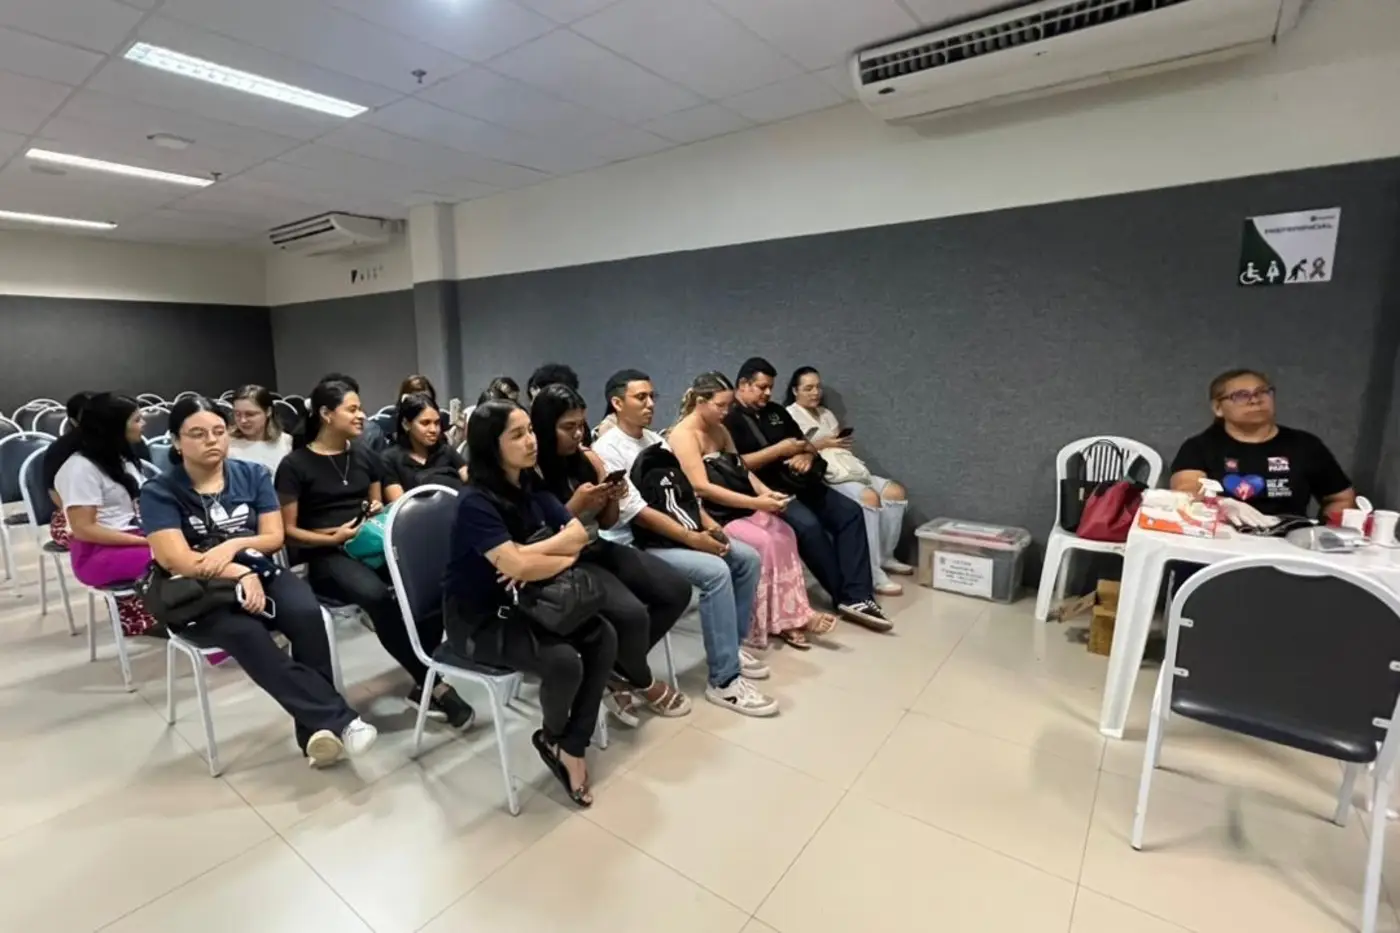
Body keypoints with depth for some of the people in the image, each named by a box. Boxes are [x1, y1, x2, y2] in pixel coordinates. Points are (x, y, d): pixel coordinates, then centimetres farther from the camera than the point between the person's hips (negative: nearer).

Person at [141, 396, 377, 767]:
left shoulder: (253, 474, 6)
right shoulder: (159, 493, -2)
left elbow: (275, 537, 3)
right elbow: (178, 561, -13)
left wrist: (234, 545, -15)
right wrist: (241, 574, -20)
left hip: (260, 575, 3)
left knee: (306, 613, -30)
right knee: (245, 633, -35)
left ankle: (316, 729, -22)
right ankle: (338, 719, -35)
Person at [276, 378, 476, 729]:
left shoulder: (364, 455, 13)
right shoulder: (295, 464, -2)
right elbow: (288, 530, -2)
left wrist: (379, 512, 0)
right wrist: (333, 538, -16)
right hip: (326, 556, -4)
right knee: (376, 594, -38)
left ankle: (422, 684, -18)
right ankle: (433, 685, -25)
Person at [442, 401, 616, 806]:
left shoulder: (530, 486, 0)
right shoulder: (476, 503, -23)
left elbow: (579, 533, -2)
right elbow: (516, 566, -31)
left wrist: (534, 553, -20)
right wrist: (563, 556, -14)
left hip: (520, 603, 7)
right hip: (477, 619, -7)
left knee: (604, 637, -12)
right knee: (563, 660, -26)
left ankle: (571, 746, 2)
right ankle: (553, 739, 8)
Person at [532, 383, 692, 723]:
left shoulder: (589, 458, 5)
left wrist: (613, 500, -9)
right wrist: (576, 505, -23)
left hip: (599, 549, 8)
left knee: (677, 591, -4)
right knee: (631, 613, -27)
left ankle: (620, 670, 10)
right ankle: (643, 682, 8)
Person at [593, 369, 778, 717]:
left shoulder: (656, 439, 13)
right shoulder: (607, 450, -13)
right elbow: (637, 513, -20)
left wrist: (707, 522, -2)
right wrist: (693, 538, -20)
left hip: (684, 533, 9)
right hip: (641, 544, -9)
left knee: (748, 559, 1)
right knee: (715, 571, -27)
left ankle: (731, 646, 16)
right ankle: (724, 681, -15)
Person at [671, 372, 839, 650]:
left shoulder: (719, 430, 14)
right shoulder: (683, 435, -13)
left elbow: (741, 470, 13)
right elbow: (702, 487, -21)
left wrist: (765, 492, -8)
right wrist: (755, 503, -22)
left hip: (738, 509, 8)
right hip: (708, 515, -8)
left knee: (784, 534, -15)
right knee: (762, 542, -24)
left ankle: (791, 616, -12)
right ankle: (779, 622, -10)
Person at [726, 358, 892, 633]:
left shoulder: (776, 411, 20)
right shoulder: (728, 419, -4)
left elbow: (807, 444, 21)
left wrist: (806, 455, -4)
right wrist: (779, 450, -14)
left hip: (801, 484, 8)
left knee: (850, 512, -10)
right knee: (808, 525, -30)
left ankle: (857, 596, -16)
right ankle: (847, 596, -10)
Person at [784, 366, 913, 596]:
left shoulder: (826, 413, 27)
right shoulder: (789, 416, 3)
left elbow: (840, 447, 21)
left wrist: (841, 443, -2)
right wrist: (821, 444, -13)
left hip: (849, 469, 8)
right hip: (822, 476, -8)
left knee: (896, 491, -9)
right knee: (869, 497, -31)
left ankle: (886, 557, 4)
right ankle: (874, 575, -29)